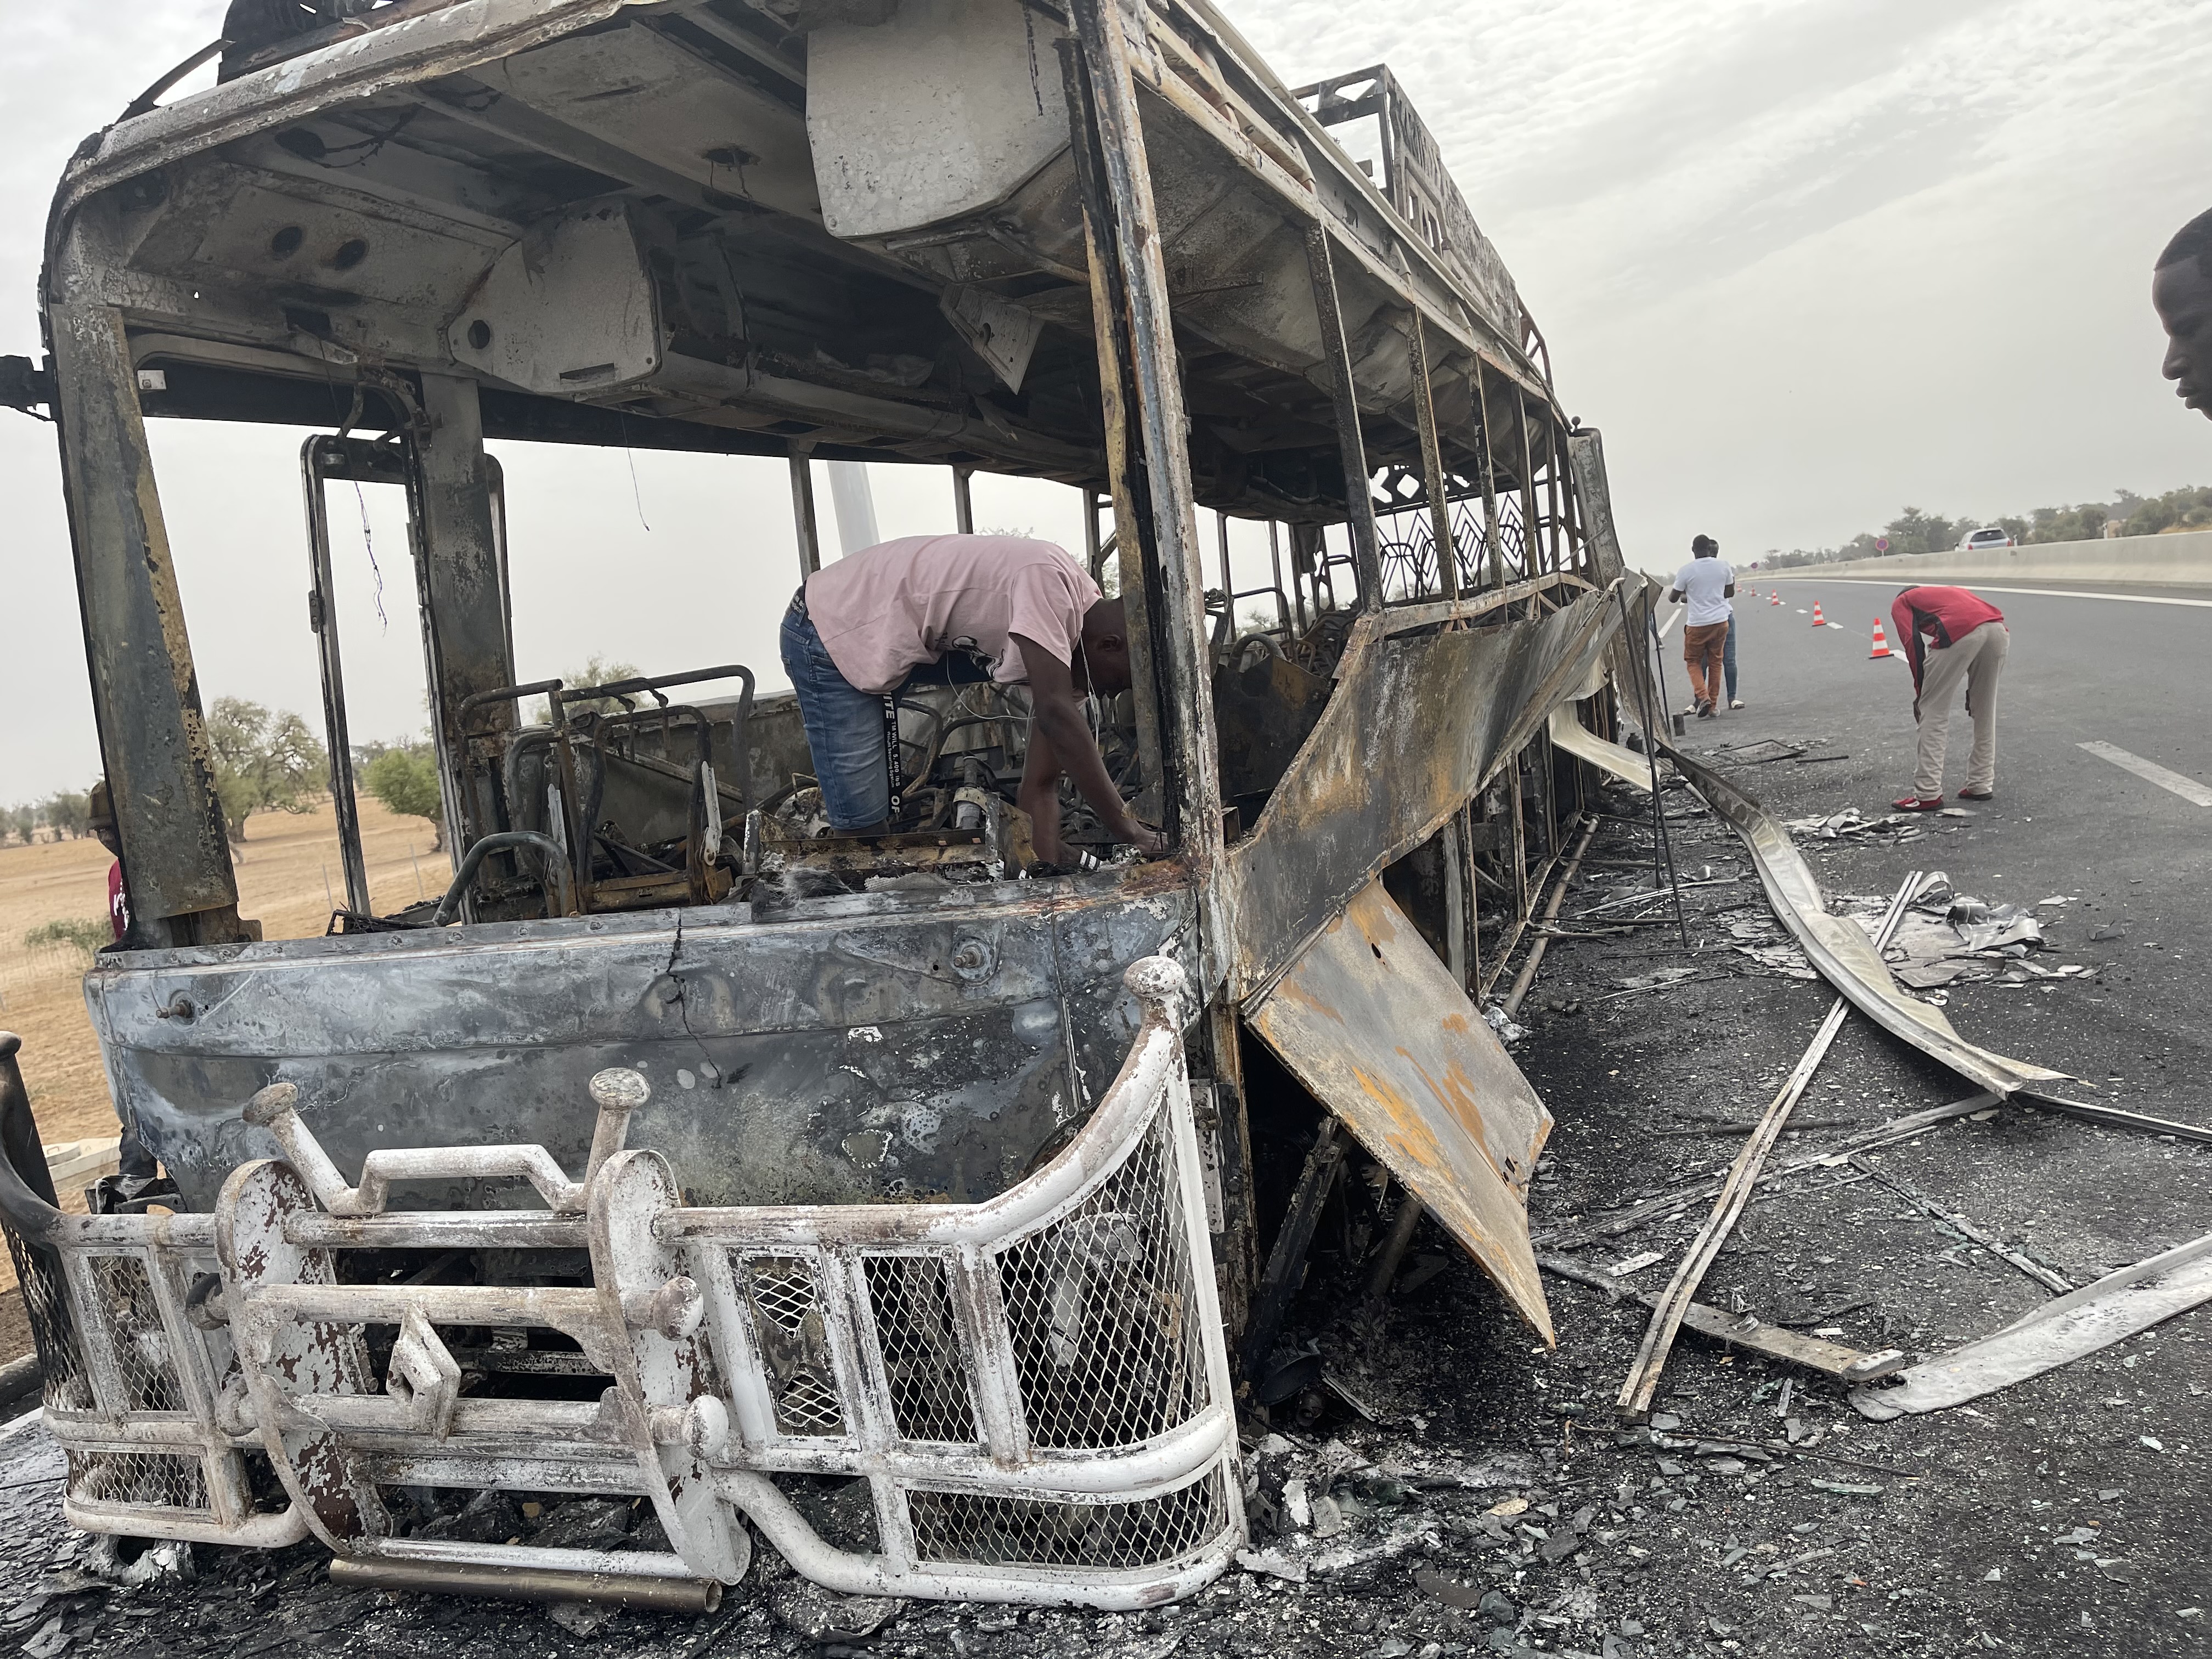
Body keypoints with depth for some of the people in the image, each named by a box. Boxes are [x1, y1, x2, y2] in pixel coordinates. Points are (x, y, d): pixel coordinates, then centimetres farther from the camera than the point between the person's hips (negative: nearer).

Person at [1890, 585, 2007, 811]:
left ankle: (1928, 795, 5)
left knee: (1933, 710, 6)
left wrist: (1920, 692, 12)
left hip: (1960, 632, -6)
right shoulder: (1949, 592, 41)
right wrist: (1972, 689, 35)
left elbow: (1913, 644, 8)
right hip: (1999, 630, 6)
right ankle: (1981, 785, 28)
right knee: (1985, 712, 22)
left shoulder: (1901, 603, 26)